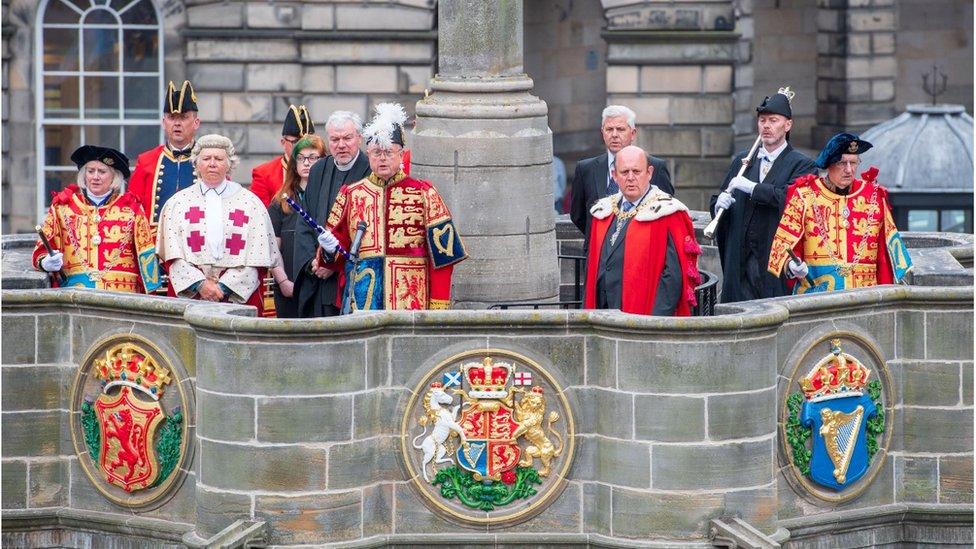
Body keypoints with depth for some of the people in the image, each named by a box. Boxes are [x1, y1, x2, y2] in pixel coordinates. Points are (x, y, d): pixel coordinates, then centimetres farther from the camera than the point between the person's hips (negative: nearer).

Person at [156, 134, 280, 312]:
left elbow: (256, 257, 1)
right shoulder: (177, 203, 11)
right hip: (189, 294, 1)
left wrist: (224, 287, -9)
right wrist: (199, 284, -11)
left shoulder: (250, 203, 8)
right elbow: (172, 254, 3)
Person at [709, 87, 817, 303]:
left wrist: (752, 187, -16)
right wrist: (719, 203, -6)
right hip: (740, 261, 4)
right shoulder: (742, 161, 18)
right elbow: (716, 202, 17)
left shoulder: (801, 165, 2)